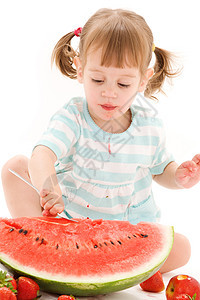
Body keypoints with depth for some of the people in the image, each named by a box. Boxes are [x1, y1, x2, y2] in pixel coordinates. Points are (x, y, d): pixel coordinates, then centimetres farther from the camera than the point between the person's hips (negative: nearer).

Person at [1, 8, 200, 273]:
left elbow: (160, 169, 10)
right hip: (67, 218, -1)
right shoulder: (72, 118, -16)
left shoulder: (150, 126, -7)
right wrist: (47, 186, -57)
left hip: (130, 228, 2)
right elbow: (42, 155, -35)